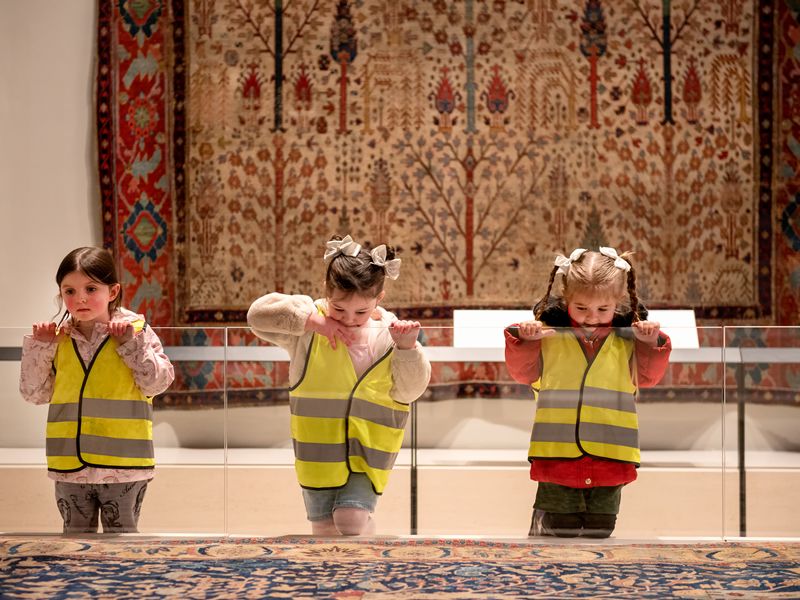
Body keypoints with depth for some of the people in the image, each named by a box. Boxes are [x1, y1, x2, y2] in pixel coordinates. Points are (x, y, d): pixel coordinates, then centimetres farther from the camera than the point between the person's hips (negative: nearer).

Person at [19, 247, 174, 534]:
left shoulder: (134, 331, -5)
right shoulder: (57, 338, 3)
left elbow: (158, 383, -9)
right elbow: (34, 393, 7)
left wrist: (131, 344, -16)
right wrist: (39, 347, -2)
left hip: (123, 465, -3)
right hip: (71, 464, 3)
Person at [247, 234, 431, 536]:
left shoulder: (390, 333, -6)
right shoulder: (307, 330, -7)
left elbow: (409, 391, -4)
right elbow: (259, 314, -17)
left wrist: (407, 347, -20)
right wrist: (312, 320, -21)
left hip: (366, 454, -1)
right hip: (317, 452, 1)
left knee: (352, 519, -18)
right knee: (324, 527, 10)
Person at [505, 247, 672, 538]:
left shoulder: (627, 337, 4)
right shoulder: (549, 331, -1)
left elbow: (647, 377, 12)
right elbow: (524, 373, 8)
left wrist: (652, 344, -4)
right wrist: (524, 340, -9)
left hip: (609, 457, 2)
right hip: (558, 452, -2)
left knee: (599, 532, 13)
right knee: (559, 531, 4)